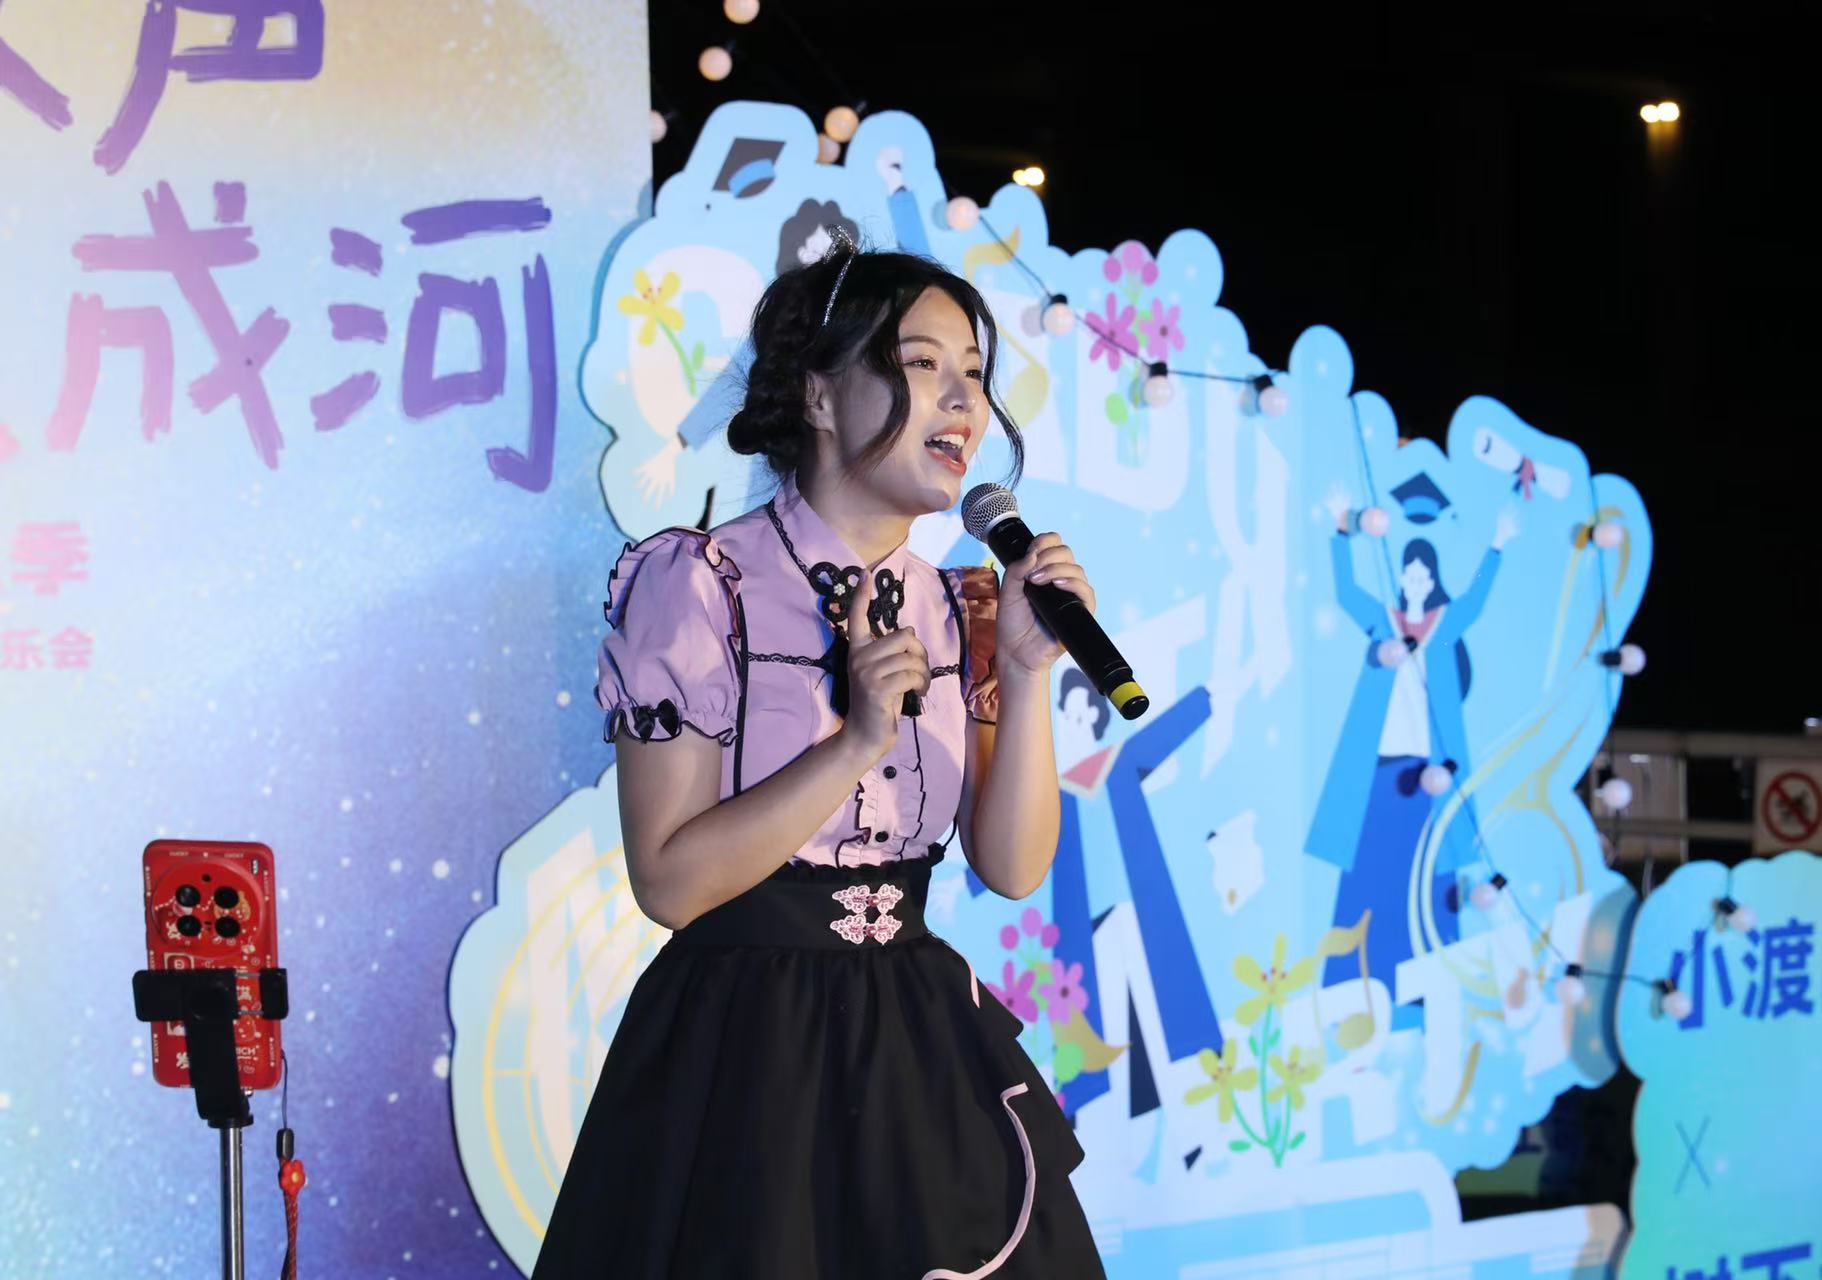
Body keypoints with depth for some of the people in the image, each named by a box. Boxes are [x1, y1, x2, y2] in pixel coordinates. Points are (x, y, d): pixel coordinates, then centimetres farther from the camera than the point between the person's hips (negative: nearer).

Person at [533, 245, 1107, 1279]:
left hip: (922, 1056, 6)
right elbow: (670, 880, -16)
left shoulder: (961, 609, 6)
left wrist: (1026, 677, -12)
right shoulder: (697, 587, -12)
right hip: (745, 1058, -5)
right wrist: (857, 742, -24)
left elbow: (1014, 867, 0)